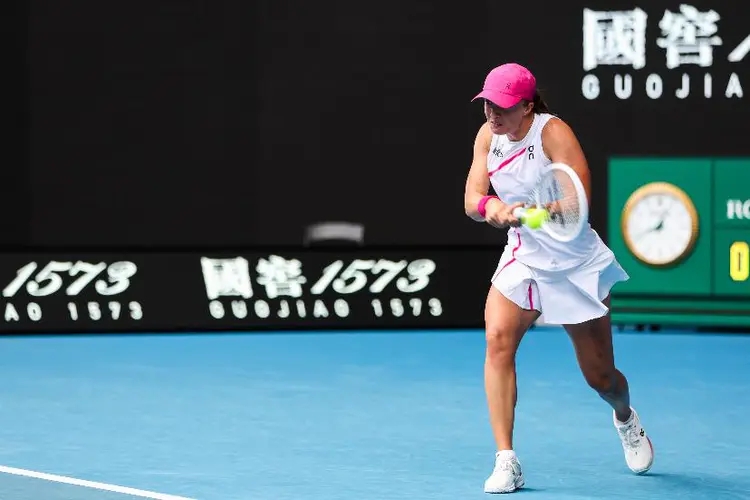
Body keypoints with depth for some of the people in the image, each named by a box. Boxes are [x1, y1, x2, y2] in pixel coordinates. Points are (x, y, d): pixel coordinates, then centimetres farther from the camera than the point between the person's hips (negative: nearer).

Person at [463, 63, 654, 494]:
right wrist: (491, 205, -30)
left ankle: (626, 418, 45)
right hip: (523, 259, 4)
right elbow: (472, 199, -7)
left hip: (576, 265, -4)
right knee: (498, 338, -24)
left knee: (600, 376, 6)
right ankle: (506, 461, -21)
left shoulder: (553, 132, -20)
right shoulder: (488, 135, -3)